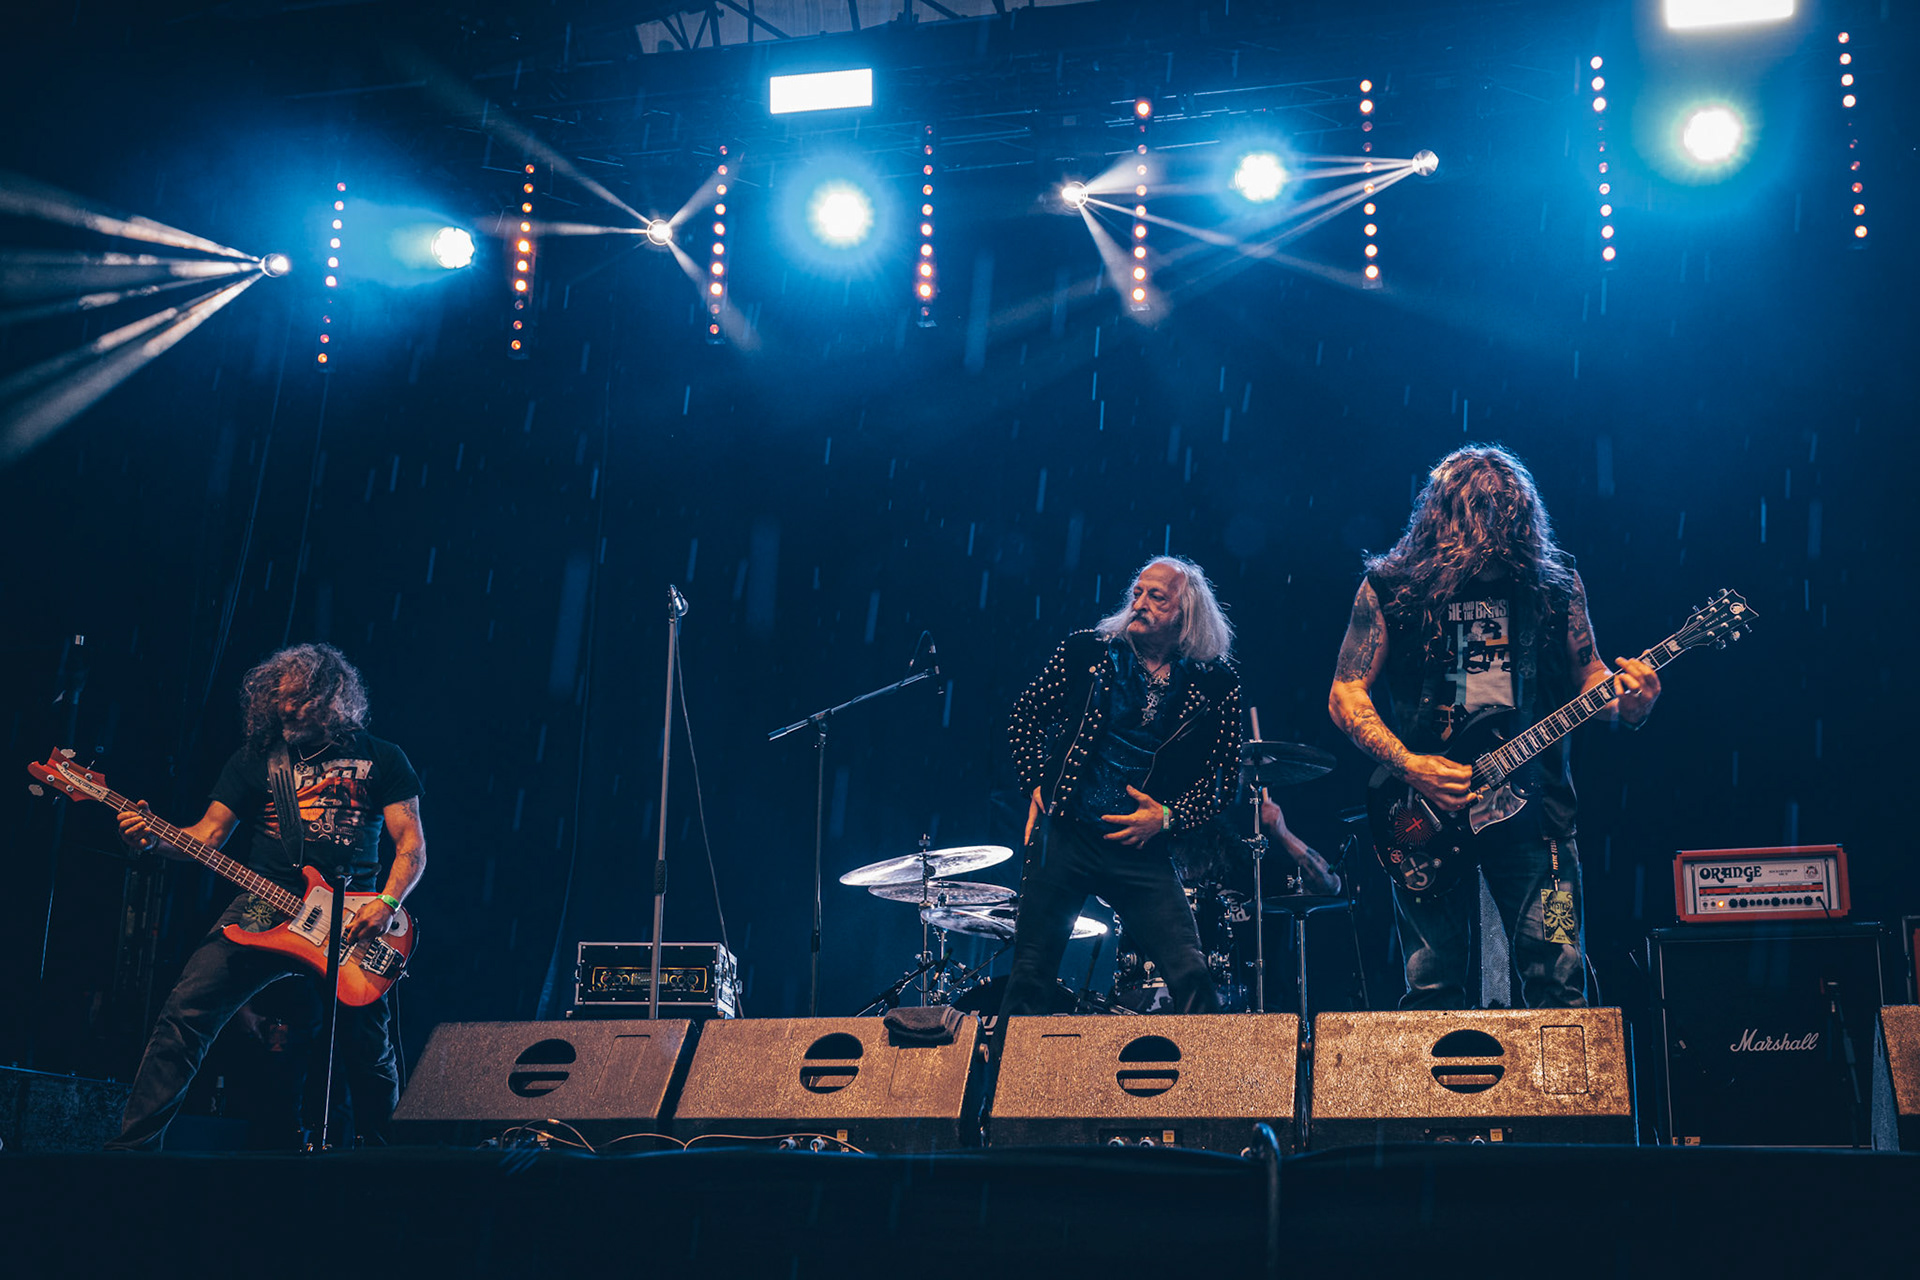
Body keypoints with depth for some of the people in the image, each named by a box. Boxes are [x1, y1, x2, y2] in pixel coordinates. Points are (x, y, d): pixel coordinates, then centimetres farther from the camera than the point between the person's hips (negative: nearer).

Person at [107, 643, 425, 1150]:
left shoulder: (381, 760, 7)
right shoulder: (256, 757, 13)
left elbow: (412, 845, 2)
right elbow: (207, 833, 10)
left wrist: (386, 904, -15)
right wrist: (154, 837, -11)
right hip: (263, 906, 2)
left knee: (369, 1052, -2)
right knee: (187, 1010, -14)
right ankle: (135, 1143, -8)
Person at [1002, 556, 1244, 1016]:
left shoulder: (1215, 684, 4)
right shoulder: (1086, 650, 5)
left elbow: (1222, 776, 7)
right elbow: (1026, 715, 13)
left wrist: (1167, 816, -7)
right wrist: (1037, 785, 2)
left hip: (1142, 848, 0)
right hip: (1064, 833, 0)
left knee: (1191, 972, -10)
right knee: (1030, 974, 2)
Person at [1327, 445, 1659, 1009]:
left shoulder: (1554, 585, 6)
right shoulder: (1391, 588, 0)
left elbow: (1587, 673, 15)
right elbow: (1346, 693, 0)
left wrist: (1626, 703, -8)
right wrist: (1409, 766, -13)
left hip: (1532, 808, 1)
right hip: (1430, 813, -1)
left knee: (1559, 980, -2)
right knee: (1432, 988, 2)